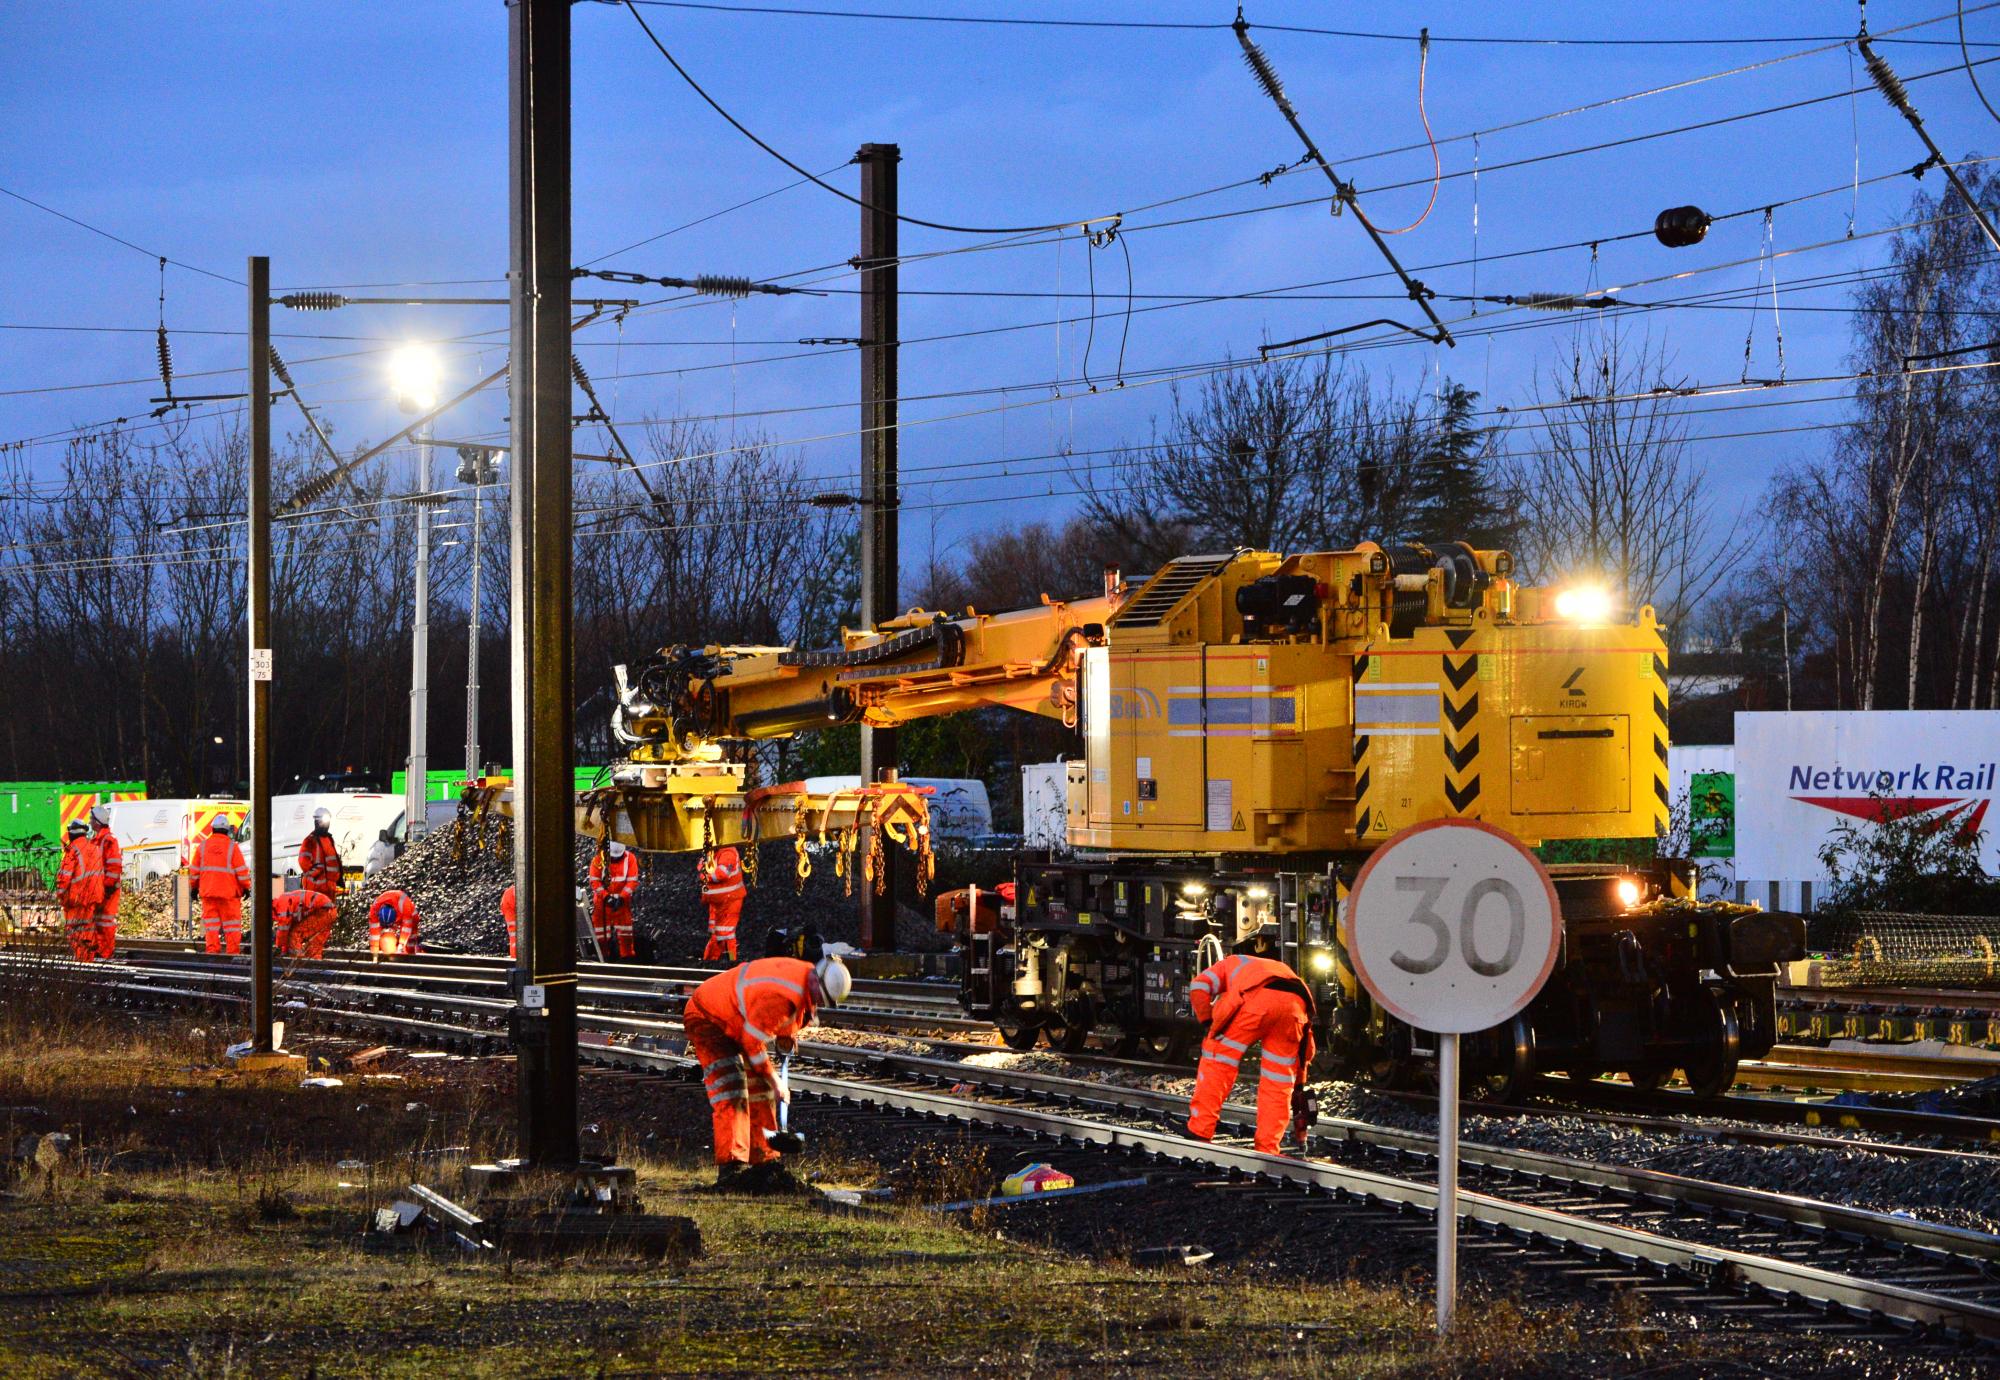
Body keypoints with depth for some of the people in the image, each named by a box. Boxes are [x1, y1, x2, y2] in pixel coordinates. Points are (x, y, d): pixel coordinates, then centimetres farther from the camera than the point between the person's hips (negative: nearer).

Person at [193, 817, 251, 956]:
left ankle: (212, 950, 1)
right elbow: (241, 870, -5)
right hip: (229, 892, -3)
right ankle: (233, 952, 1)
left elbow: (195, 870, 10)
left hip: (208, 892, 3)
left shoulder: (203, 846, 4)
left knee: (211, 923, 6)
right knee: (232, 923, 3)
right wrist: (246, 887, 5)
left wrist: (194, 887, 21)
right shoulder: (232, 846, -6)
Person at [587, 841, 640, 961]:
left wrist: (621, 897, -18)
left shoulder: (630, 858, -9)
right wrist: (606, 896, -19)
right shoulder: (599, 859, -11)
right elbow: (594, 881, -10)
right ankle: (603, 954, 8)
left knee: (624, 924, 0)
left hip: (622, 899, 0)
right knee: (601, 923, 0)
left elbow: (632, 881, -9)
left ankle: (627, 954, 6)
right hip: (602, 899, 0)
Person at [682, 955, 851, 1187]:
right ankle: (730, 1166, -27)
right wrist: (773, 1079, -20)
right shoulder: (781, 996, -36)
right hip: (706, 1018, -10)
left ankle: (763, 1162, 16)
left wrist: (787, 1037, 1)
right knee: (731, 1090, -21)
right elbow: (753, 1041, -29)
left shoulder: (805, 975, -6)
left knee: (759, 1091, 9)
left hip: (734, 1024, 10)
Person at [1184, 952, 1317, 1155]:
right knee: (1278, 1082, 13)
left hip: (1257, 998, -4)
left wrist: (1209, 1024, 15)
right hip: (1297, 1002, 4)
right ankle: (1267, 1149, 11)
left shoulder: (1231, 964, 37)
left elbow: (1199, 988, 13)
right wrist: (1299, 1083, 41)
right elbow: (1305, 1040, 39)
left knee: (1217, 1060, 8)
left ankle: (1199, 1132, 3)